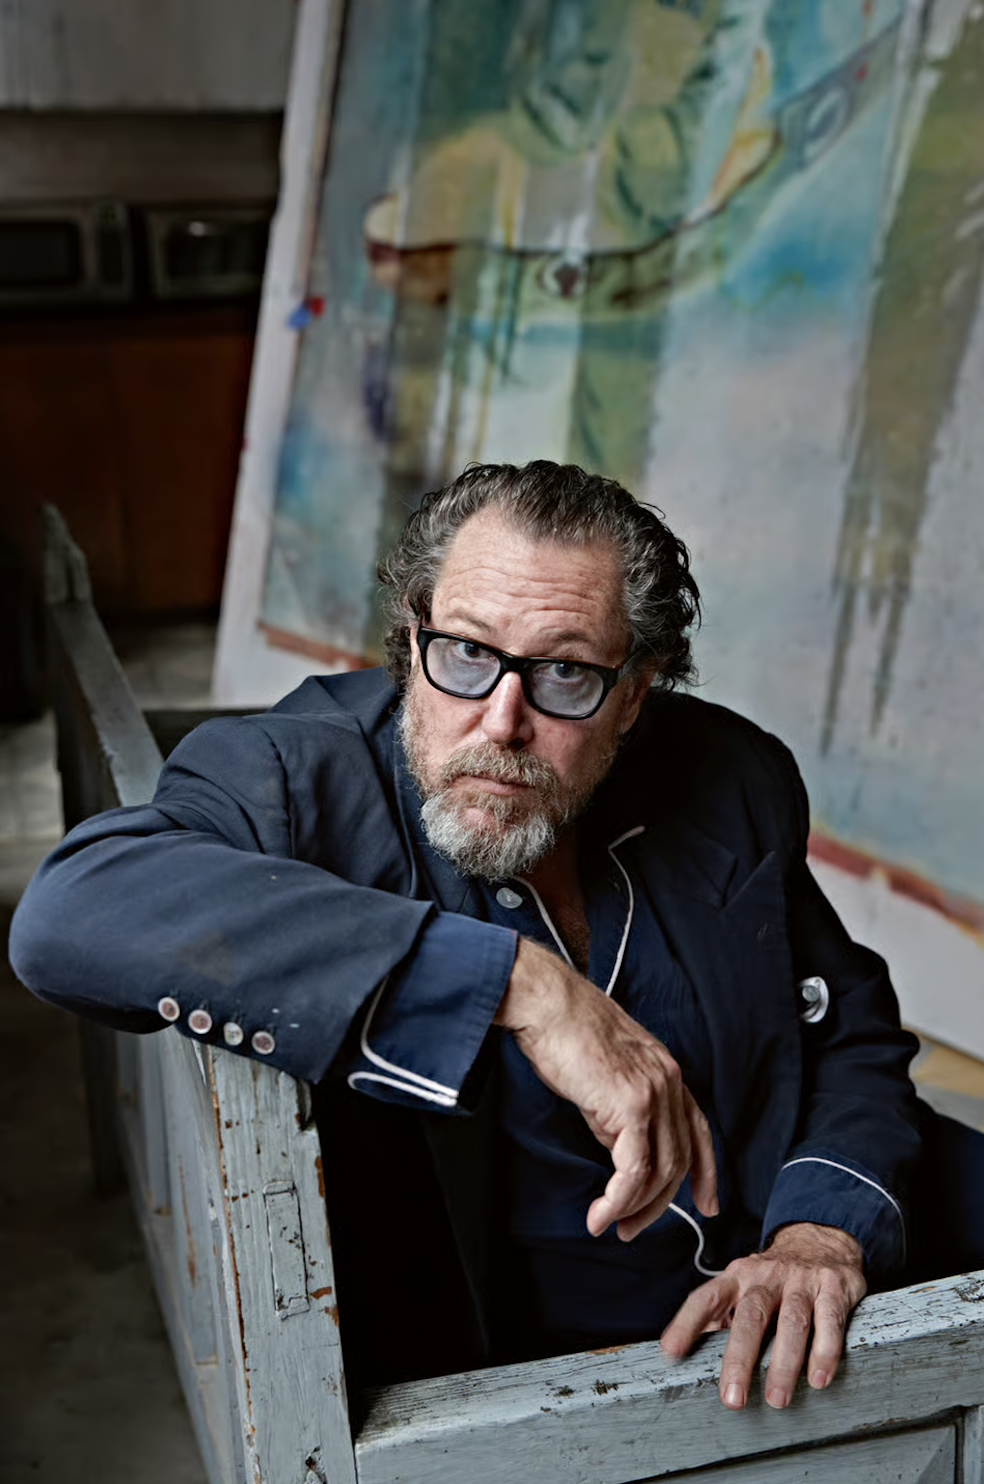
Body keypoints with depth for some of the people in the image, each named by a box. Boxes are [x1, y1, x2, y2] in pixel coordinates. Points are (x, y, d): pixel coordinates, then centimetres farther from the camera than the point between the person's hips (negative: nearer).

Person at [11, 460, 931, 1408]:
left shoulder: (734, 786, -2)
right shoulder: (304, 779, -15)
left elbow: (854, 1036, 9)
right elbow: (71, 913, -34)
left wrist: (823, 1233, -12)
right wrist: (520, 984, -35)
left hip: (756, 1364, 5)